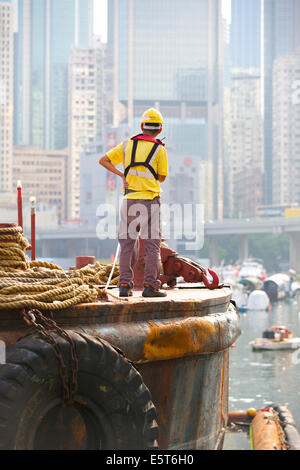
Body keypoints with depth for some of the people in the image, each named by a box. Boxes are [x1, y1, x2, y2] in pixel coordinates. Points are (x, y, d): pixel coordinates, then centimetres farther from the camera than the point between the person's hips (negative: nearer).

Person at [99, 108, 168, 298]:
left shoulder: (127, 145, 7)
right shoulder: (160, 149, -3)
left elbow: (104, 160, 7)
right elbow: (162, 177, 4)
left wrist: (122, 175, 5)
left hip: (129, 198, 3)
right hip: (150, 199, -3)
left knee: (128, 243, 8)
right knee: (152, 244, 3)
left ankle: (125, 285, 5)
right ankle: (150, 285, 0)